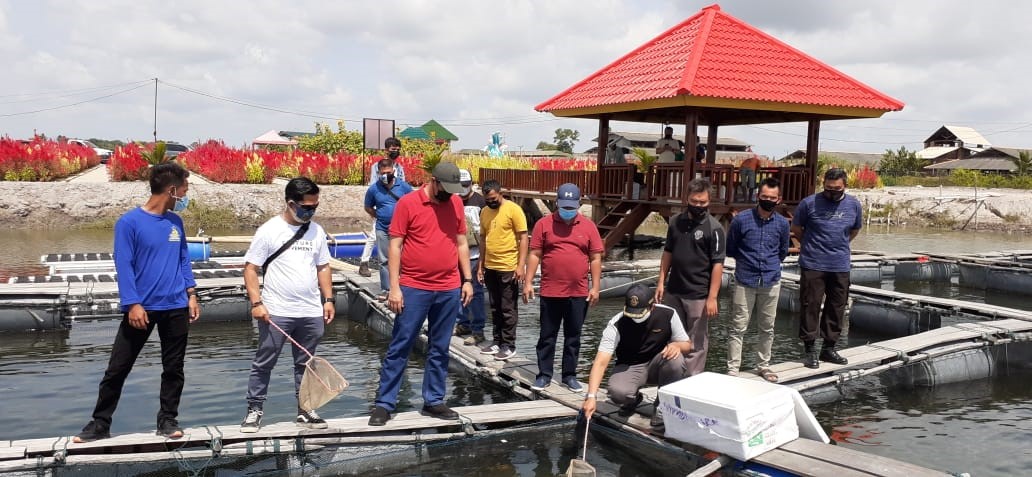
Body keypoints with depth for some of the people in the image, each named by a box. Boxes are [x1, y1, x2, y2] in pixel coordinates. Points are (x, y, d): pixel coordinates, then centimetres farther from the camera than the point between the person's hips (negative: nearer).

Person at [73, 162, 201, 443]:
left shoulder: (175, 222, 7)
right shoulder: (129, 222, -10)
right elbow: (123, 266, -12)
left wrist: (191, 295, 7)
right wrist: (133, 304, -17)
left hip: (176, 307, 4)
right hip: (142, 308, -4)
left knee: (173, 368, 9)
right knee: (117, 369, 4)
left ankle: (168, 420, 21)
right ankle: (100, 424, 16)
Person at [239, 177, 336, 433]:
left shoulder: (316, 231, 8)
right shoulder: (268, 230, -6)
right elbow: (251, 269, -5)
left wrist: (328, 299, 7)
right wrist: (256, 303, -14)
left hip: (312, 313, 4)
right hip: (276, 313, -4)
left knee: (306, 364, 13)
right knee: (263, 364, 5)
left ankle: (305, 411, 23)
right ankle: (254, 410, 16)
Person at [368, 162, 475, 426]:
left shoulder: (456, 203, 7)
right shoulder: (408, 203, -7)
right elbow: (395, 246, -7)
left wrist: (467, 279, 9)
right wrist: (394, 287, -12)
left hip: (449, 290, 4)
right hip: (414, 289, -4)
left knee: (439, 349, 12)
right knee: (399, 347, 1)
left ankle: (433, 401, 22)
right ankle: (384, 404, 9)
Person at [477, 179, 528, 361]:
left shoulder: (514, 210, -10)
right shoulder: (484, 212, 9)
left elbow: (523, 238, -11)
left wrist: (521, 265, -15)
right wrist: (481, 265, 13)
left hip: (508, 268, -6)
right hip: (490, 268, 6)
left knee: (508, 309, 1)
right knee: (495, 308, 14)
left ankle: (509, 345, 9)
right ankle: (497, 341, 23)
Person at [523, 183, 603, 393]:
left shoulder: (588, 226, 3)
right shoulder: (544, 224, 0)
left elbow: (595, 258, 4)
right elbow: (534, 255, 0)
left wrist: (595, 287, -1)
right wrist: (528, 283, -6)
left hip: (579, 294, 1)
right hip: (550, 292, -1)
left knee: (573, 337, 10)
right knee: (547, 336, 7)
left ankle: (570, 375, 20)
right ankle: (544, 375, 17)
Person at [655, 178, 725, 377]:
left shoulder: (713, 228, -10)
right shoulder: (676, 221, 6)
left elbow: (718, 264, -12)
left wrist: (712, 297, -16)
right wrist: (661, 282, 8)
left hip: (698, 295, -6)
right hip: (673, 291, 6)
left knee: (696, 343, 2)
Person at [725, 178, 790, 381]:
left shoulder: (782, 224, 1)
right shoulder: (741, 219, -8)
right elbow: (730, 249, 6)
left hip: (771, 282, 3)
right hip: (745, 281, -3)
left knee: (767, 327, 13)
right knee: (738, 327, -1)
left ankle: (763, 365, 26)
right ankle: (733, 368, 5)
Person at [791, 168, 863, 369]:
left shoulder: (854, 205, 4)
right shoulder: (809, 203, -7)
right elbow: (796, 228, 7)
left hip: (841, 266, 4)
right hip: (813, 265, -4)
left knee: (837, 308, 10)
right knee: (811, 306, -3)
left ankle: (829, 348, 22)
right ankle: (810, 350, 6)